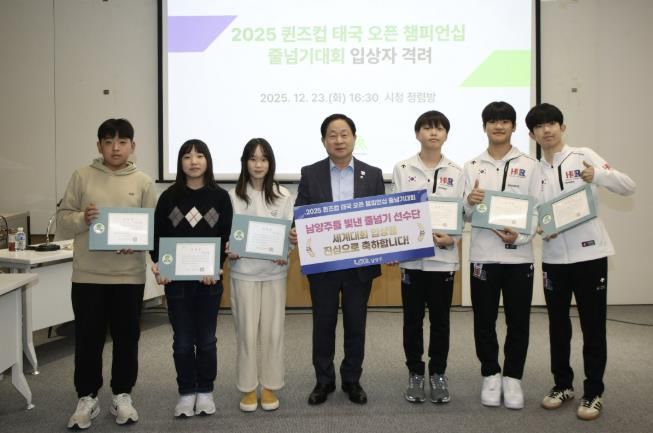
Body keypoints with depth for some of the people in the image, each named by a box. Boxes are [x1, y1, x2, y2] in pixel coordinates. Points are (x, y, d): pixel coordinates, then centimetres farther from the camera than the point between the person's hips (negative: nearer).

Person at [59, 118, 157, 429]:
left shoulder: (143, 182, 3)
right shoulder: (82, 176, 2)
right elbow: (63, 217, 4)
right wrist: (82, 219, -17)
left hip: (129, 274, 0)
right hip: (87, 274, 0)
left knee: (126, 337, 10)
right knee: (88, 337, 8)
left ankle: (122, 395, 25)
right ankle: (87, 398, 24)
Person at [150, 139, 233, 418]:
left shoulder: (220, 196, 1)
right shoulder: (169, 197, 3)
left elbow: (227, 237, -3)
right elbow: (157, 236, 1)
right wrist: (158, 267, -15)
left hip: (209, 278, 0)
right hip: (176, 279, 1)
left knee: (206, 338, 9)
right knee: (182, 340, 7)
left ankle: (205, 392, 22)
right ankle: (186, 393, 20)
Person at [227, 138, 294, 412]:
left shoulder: (283, 196, 0)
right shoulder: (233, 196, -2)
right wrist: (228, 252, -17)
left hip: (274, 271, 1)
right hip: (243, 271, -1)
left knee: (273, 331, 8)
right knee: (246, 331, 6)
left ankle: (270, 387, 22)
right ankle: (248, 388, 20)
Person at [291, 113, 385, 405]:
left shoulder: (373, 174, 4)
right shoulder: (310, 174, 2)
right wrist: (295, 234, -21)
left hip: (360, 263, 1)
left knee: (355, 324, 10)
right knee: (323, 324, 9)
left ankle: (352, 380, 27)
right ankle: (324, 380, 25)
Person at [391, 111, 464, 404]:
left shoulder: (456, 173, 5)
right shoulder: (402, 169, 3)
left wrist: (451, 239, -13)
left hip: (443, 256, 1)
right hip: (411, 255, 0)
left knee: (440, 320, 9)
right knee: (413, 319, 9)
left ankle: (438, 374, 24)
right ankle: (415, 374, 23)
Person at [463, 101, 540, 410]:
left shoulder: (529, 165, 5)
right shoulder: (472, 166, 7)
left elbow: (536, 210, 1)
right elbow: (465, 214, 6)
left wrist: (520, 236, -16)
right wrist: (469, 202, -16)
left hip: (519, 255, 0)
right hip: (483, 255, 1)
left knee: (518, 321, 7)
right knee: (484, 320, 8)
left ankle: (513, 377, 22)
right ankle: (491, 375, 23)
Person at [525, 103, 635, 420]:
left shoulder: (583, 156, -1)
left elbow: (628, 187, -6)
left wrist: (598, 176, -25)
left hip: (589, 253, -3)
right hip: (554, 257, 3)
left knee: (593, 325, 4)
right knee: (558, 325, 12)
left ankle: (593, 392, 16)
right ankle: (562, 384, 27)